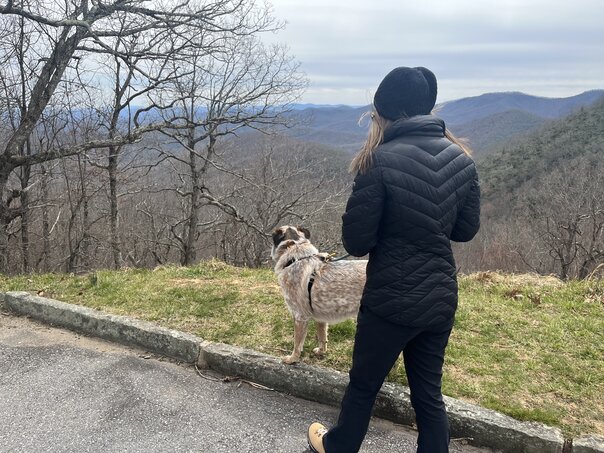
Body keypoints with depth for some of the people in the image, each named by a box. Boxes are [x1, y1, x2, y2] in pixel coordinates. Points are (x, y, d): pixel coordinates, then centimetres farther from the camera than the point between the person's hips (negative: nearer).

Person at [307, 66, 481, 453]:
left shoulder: (382, 160, -19)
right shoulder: (462, 159, 0)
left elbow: (356, 242, -15)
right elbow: (467, 229, 9)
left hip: (392, 299, -4)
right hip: (441, 297, 5)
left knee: (364, 385, 19)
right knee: (429, 392, 19)